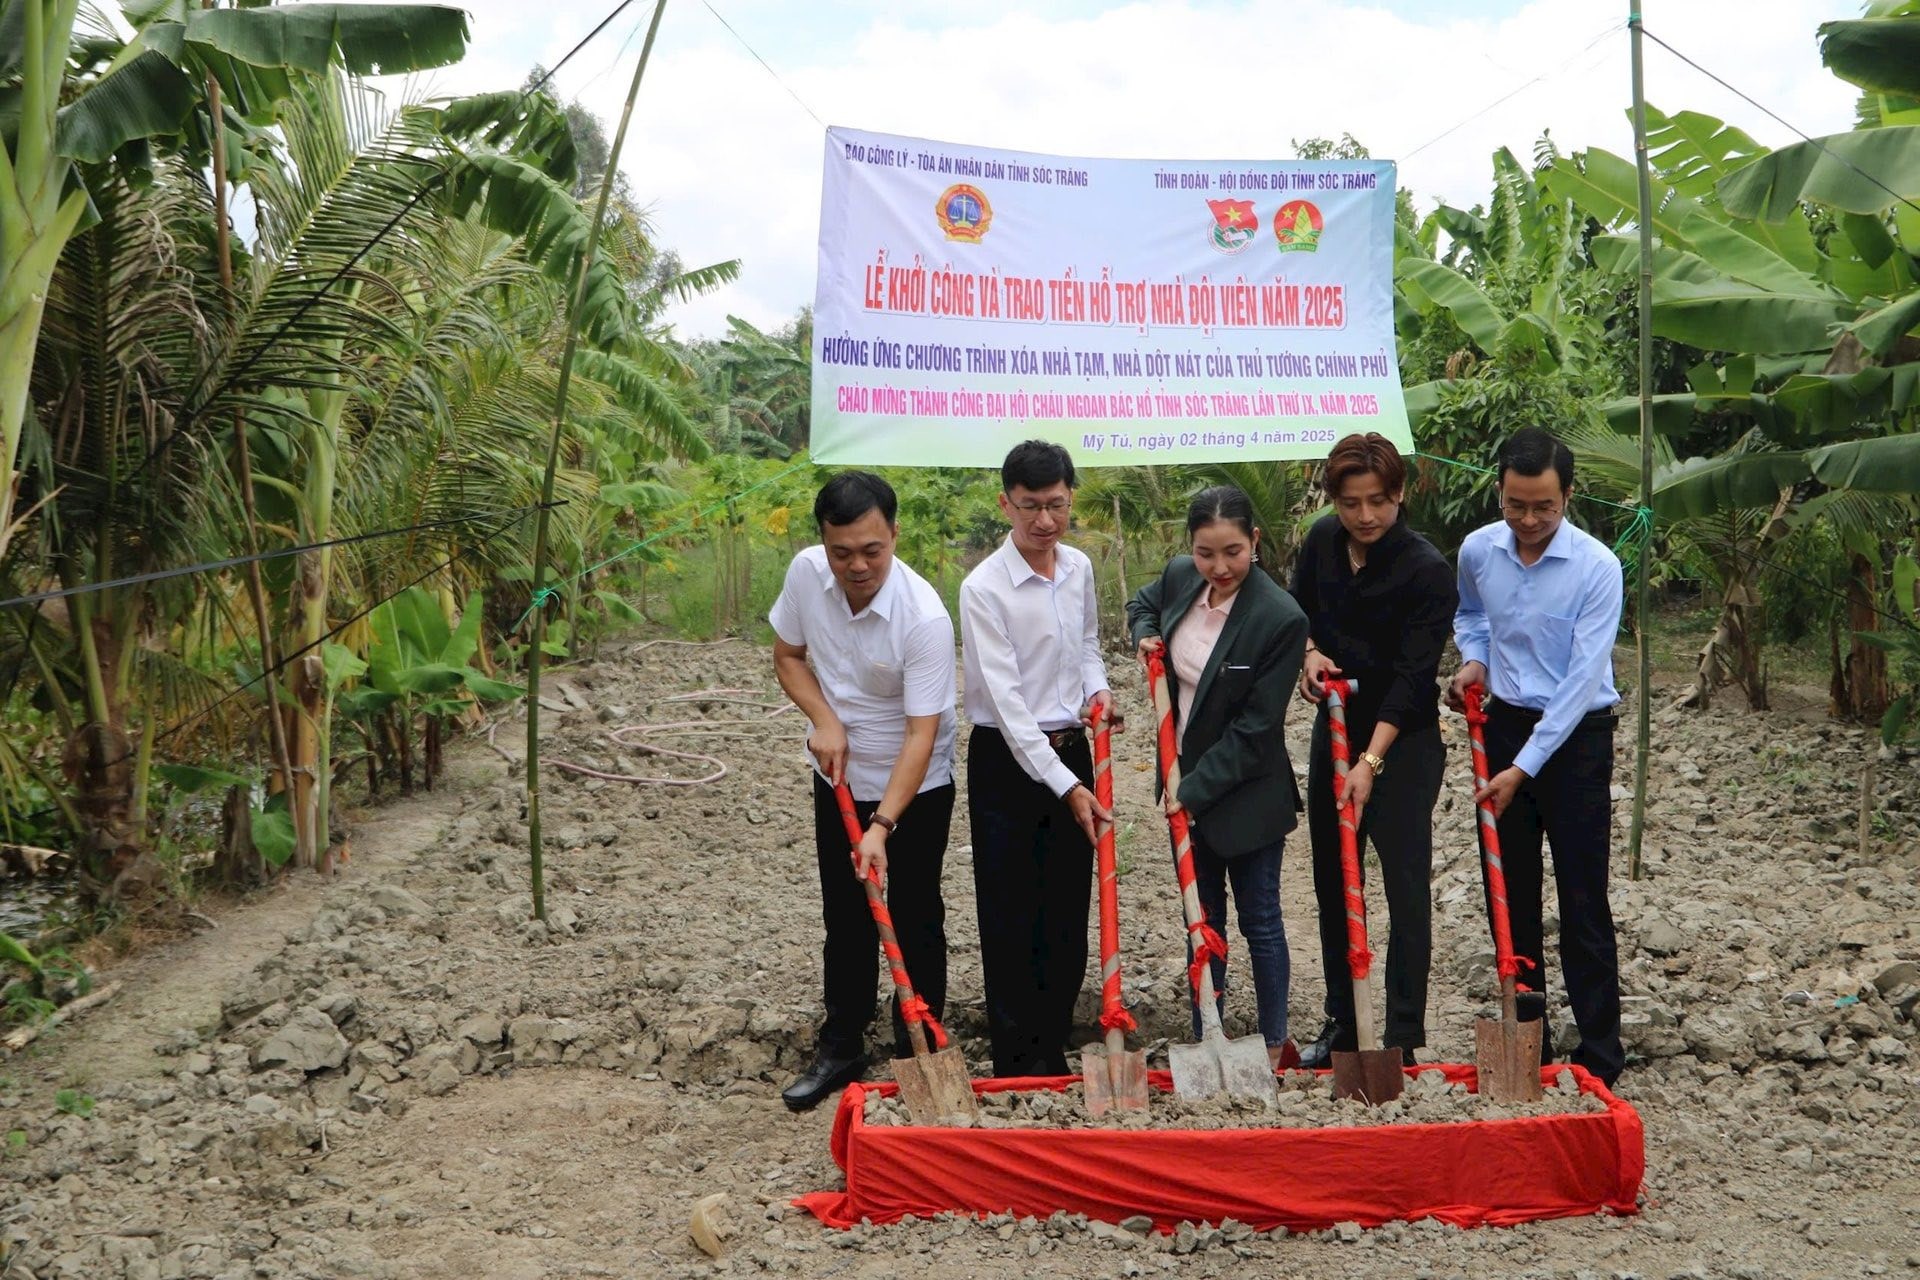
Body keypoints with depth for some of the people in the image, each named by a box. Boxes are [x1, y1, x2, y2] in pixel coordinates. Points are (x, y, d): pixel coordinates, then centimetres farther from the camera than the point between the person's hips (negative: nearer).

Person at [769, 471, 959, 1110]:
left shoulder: (924, 617, -30)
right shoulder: (806, 573, -14)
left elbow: (920, 734, -28)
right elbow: (788, 655, 3)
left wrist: (882, 827, -34)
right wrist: (824, 719, -14)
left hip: (914, 789, -5)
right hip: (839, 778, 5)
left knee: (915, 923, 4)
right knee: (845, 920, 15)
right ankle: (840, 1047, 28)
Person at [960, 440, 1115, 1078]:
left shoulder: (1079, 568, 3)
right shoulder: (984, 587, -16)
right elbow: (1005, 700, -20)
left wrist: (1097, 690, 1)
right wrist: (1065, 786, -23)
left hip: (1071, 749, 6)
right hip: (1007, 759, -6)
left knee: (1068, 912, 11)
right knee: (1010, 918, 1)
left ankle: (1055, 1048, 24)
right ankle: (1018, 1062, 12)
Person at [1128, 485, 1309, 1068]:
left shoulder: (1281, 619, -23)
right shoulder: (1179, 577, -4)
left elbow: (1254, 730, -21)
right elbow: (1142, 603, 22)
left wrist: (1195, 791, -19)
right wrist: (1146, 636, 1)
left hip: (1246, 792, -6)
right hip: (1186, 783, 6)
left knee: (1259, 920, 8)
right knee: (1201, 917, 15)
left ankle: (1275, 1044, 24)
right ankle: (1206, 1042, 26)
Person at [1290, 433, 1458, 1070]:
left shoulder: (1426, 570, -19)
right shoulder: (1322, 540, -1)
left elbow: (1412, 676, -22)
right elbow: (1299, 608, 17)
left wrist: (1371, 762, -27)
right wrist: (1310, 652, -5)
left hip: (1404, 739, -6)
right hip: (1335, 726, 6)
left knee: (1406, 885, -4)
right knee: (1332, 881, 11)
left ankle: (1403, 1037, 3)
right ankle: (1342, 1022, 22)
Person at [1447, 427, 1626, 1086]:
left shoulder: (1597, 567, -18)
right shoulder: (1478, 550, -3)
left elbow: (1582, 681, -20)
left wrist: (1523, 768, -21)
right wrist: (1473, 658, 0)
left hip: (1577, 736, -5)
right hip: (1503, 724, 5)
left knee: (1583, 900, -3)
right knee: (1510, 891, 10)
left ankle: (1600, 1052, 7)